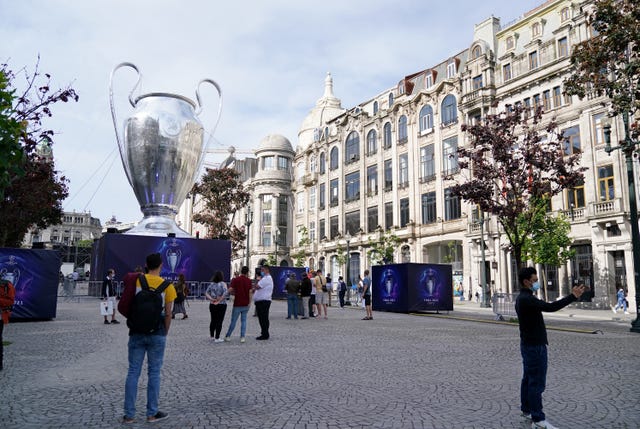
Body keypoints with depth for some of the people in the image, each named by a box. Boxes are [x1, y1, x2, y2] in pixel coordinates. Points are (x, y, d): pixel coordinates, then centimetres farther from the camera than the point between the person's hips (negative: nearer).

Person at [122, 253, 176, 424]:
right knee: (154, 372, 8)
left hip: (137, 332, 2)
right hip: (157, 334, -2)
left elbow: (128, 307, 0)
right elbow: (168, 314, -5)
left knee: (133, 372, 9)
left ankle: (129, 414, 14)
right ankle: (152, 413, 15)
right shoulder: (167, 286, -7)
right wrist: (165, 333, 6)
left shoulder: (136, 281, -2)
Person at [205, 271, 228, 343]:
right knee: (219, 322, 1)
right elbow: (225, 294, -22)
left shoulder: (212, 284, 5)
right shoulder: (223, 284, -10)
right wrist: (219, 301, -14)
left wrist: (212, 299, -9)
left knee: (213, 321, 17)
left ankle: (212, 336, 28)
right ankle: (217, 338, 2)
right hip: (221, 305, -5)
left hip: (212, 305, 5)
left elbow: (206, 293, 0)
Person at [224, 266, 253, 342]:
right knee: (243, 321, 10)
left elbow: (230, 291, -13)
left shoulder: (235, 280, -6)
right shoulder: (249, 280, -1)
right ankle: (242, 337, 3)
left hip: (237, 304, -2)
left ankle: (228, 336, 18)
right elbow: (250, 292, -4)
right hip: (245, 304, 2)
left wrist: (235, 294, 8)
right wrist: (249, 303, 2)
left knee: (233, 321, 9)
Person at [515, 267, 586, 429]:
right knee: (537, 382, -5)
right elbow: (550, 307, -31)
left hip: (528, 345, 10)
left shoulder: (522, 298, 13)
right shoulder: (527, 299, -21)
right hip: (535, 346, -10)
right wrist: (572, 297, -29)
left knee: (528, 379, 16)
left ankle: (526, 410, 25)